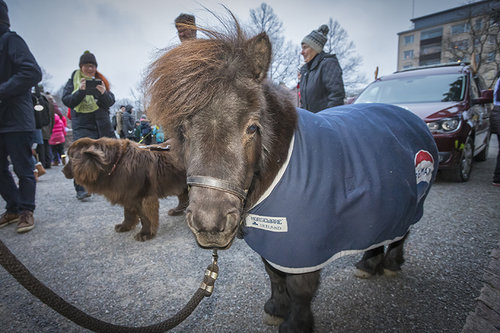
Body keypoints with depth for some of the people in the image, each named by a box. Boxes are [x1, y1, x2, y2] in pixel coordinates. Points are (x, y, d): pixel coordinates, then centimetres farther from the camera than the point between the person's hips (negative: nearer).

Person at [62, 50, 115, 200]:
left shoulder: (102, 80, 13)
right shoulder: (73, 80, 8)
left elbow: (110, 102, 5)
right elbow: (67, 101, -2)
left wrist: (104, 93, -17)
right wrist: (80, 91, -18)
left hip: (102, 124, 3)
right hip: (82, 124, -3)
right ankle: (80, 188, -17)